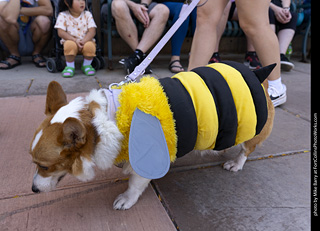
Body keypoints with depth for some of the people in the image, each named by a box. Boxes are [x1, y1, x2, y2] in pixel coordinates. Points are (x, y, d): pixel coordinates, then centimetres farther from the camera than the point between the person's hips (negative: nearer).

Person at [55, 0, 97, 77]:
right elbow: (61, 32, -10)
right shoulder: (63, 15, -3)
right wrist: (75, 40, -24)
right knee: (70, 45, -36)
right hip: (70, 40, -1)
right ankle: (70, 66, -11)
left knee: (90, 46, -33)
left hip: (86, 40, 1)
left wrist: (83, 41, -25)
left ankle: (86, 65, -4)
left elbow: (92, 31, -7)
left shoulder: (87, 14, 1)